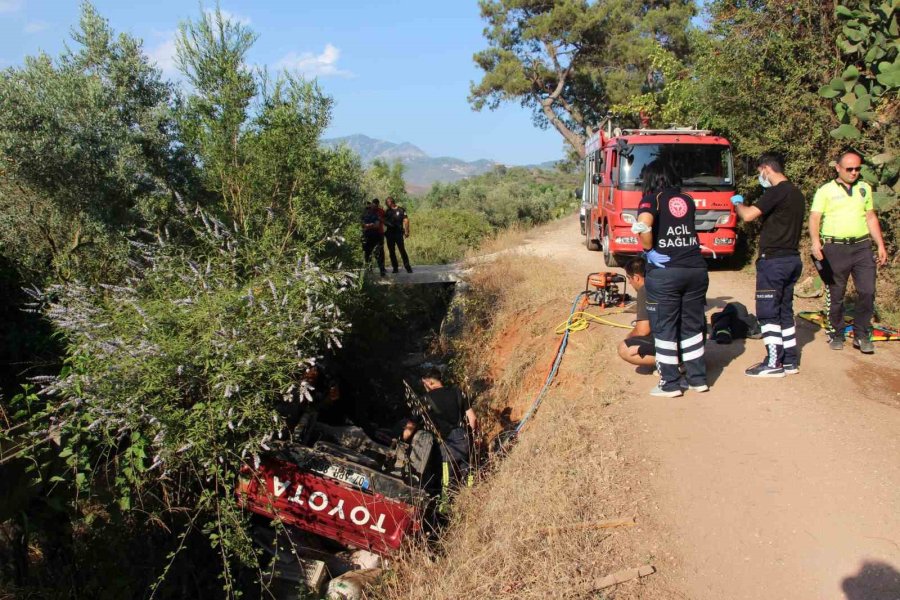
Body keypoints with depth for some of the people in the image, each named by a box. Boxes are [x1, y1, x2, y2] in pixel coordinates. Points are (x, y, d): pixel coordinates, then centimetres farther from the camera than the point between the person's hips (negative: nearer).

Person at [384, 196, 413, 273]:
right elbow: (384, 221, 17)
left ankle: (407, 267, -5)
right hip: (389, 234, 4)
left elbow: (406, 220, -3)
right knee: (391, 251, 6)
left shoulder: (401, 210, 2)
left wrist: (406, 231, -12)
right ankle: (395, 268, 12)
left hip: (398, 233, -4)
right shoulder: (387, 212, 14)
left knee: (402, 250, -8)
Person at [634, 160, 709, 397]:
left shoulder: (652, 199, -4)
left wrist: (649, 251, -10)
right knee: (692, 324, 16)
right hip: (696, 268, 5)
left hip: (665, 271, -5)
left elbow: (642, 226, -23)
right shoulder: (687, 200, 12)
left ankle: (670, 384, 12)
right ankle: (697, 378, 25)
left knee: (665, 328, 6)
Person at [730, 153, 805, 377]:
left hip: (774, 260, -9)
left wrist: (737, 203, -1)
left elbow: (748, 215, -21)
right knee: (784, 311, 14)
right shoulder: (796, 193, 14)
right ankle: (790, 361, 19)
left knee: (768, 312, -2)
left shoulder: (777, 192, -15)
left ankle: (774, 363, 1)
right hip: (792, 259, 9)